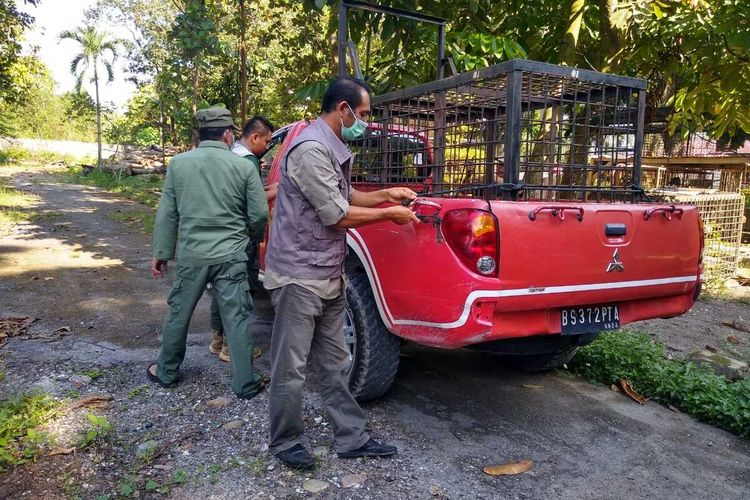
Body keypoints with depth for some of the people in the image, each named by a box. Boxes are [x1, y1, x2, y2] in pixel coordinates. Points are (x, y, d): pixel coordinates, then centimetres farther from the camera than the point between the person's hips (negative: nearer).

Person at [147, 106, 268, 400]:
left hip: (190, 255, 2)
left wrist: (161, 252, 11)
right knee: (236, 318, 4)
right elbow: (259, 216, -2)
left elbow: (166, 213, 4)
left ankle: (166, 372, 34)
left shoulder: (178, 163, 1)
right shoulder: (244, 167, -5)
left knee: (178, 314, 17)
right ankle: (245, 384, 12)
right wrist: (247, 236, 19)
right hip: (231, 255, -2)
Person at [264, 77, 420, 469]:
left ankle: (351, 438, 26)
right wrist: (389, 213, -8)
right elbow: (337, 214, -19)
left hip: (328, 276, 10)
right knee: (290, 369, 5)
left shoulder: (333, 149, 12)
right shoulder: (310, 148, -19)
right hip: (299, 276, -10)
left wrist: (386, 194, 11)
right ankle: (284, 443, 23)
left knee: (335, 365, 15)